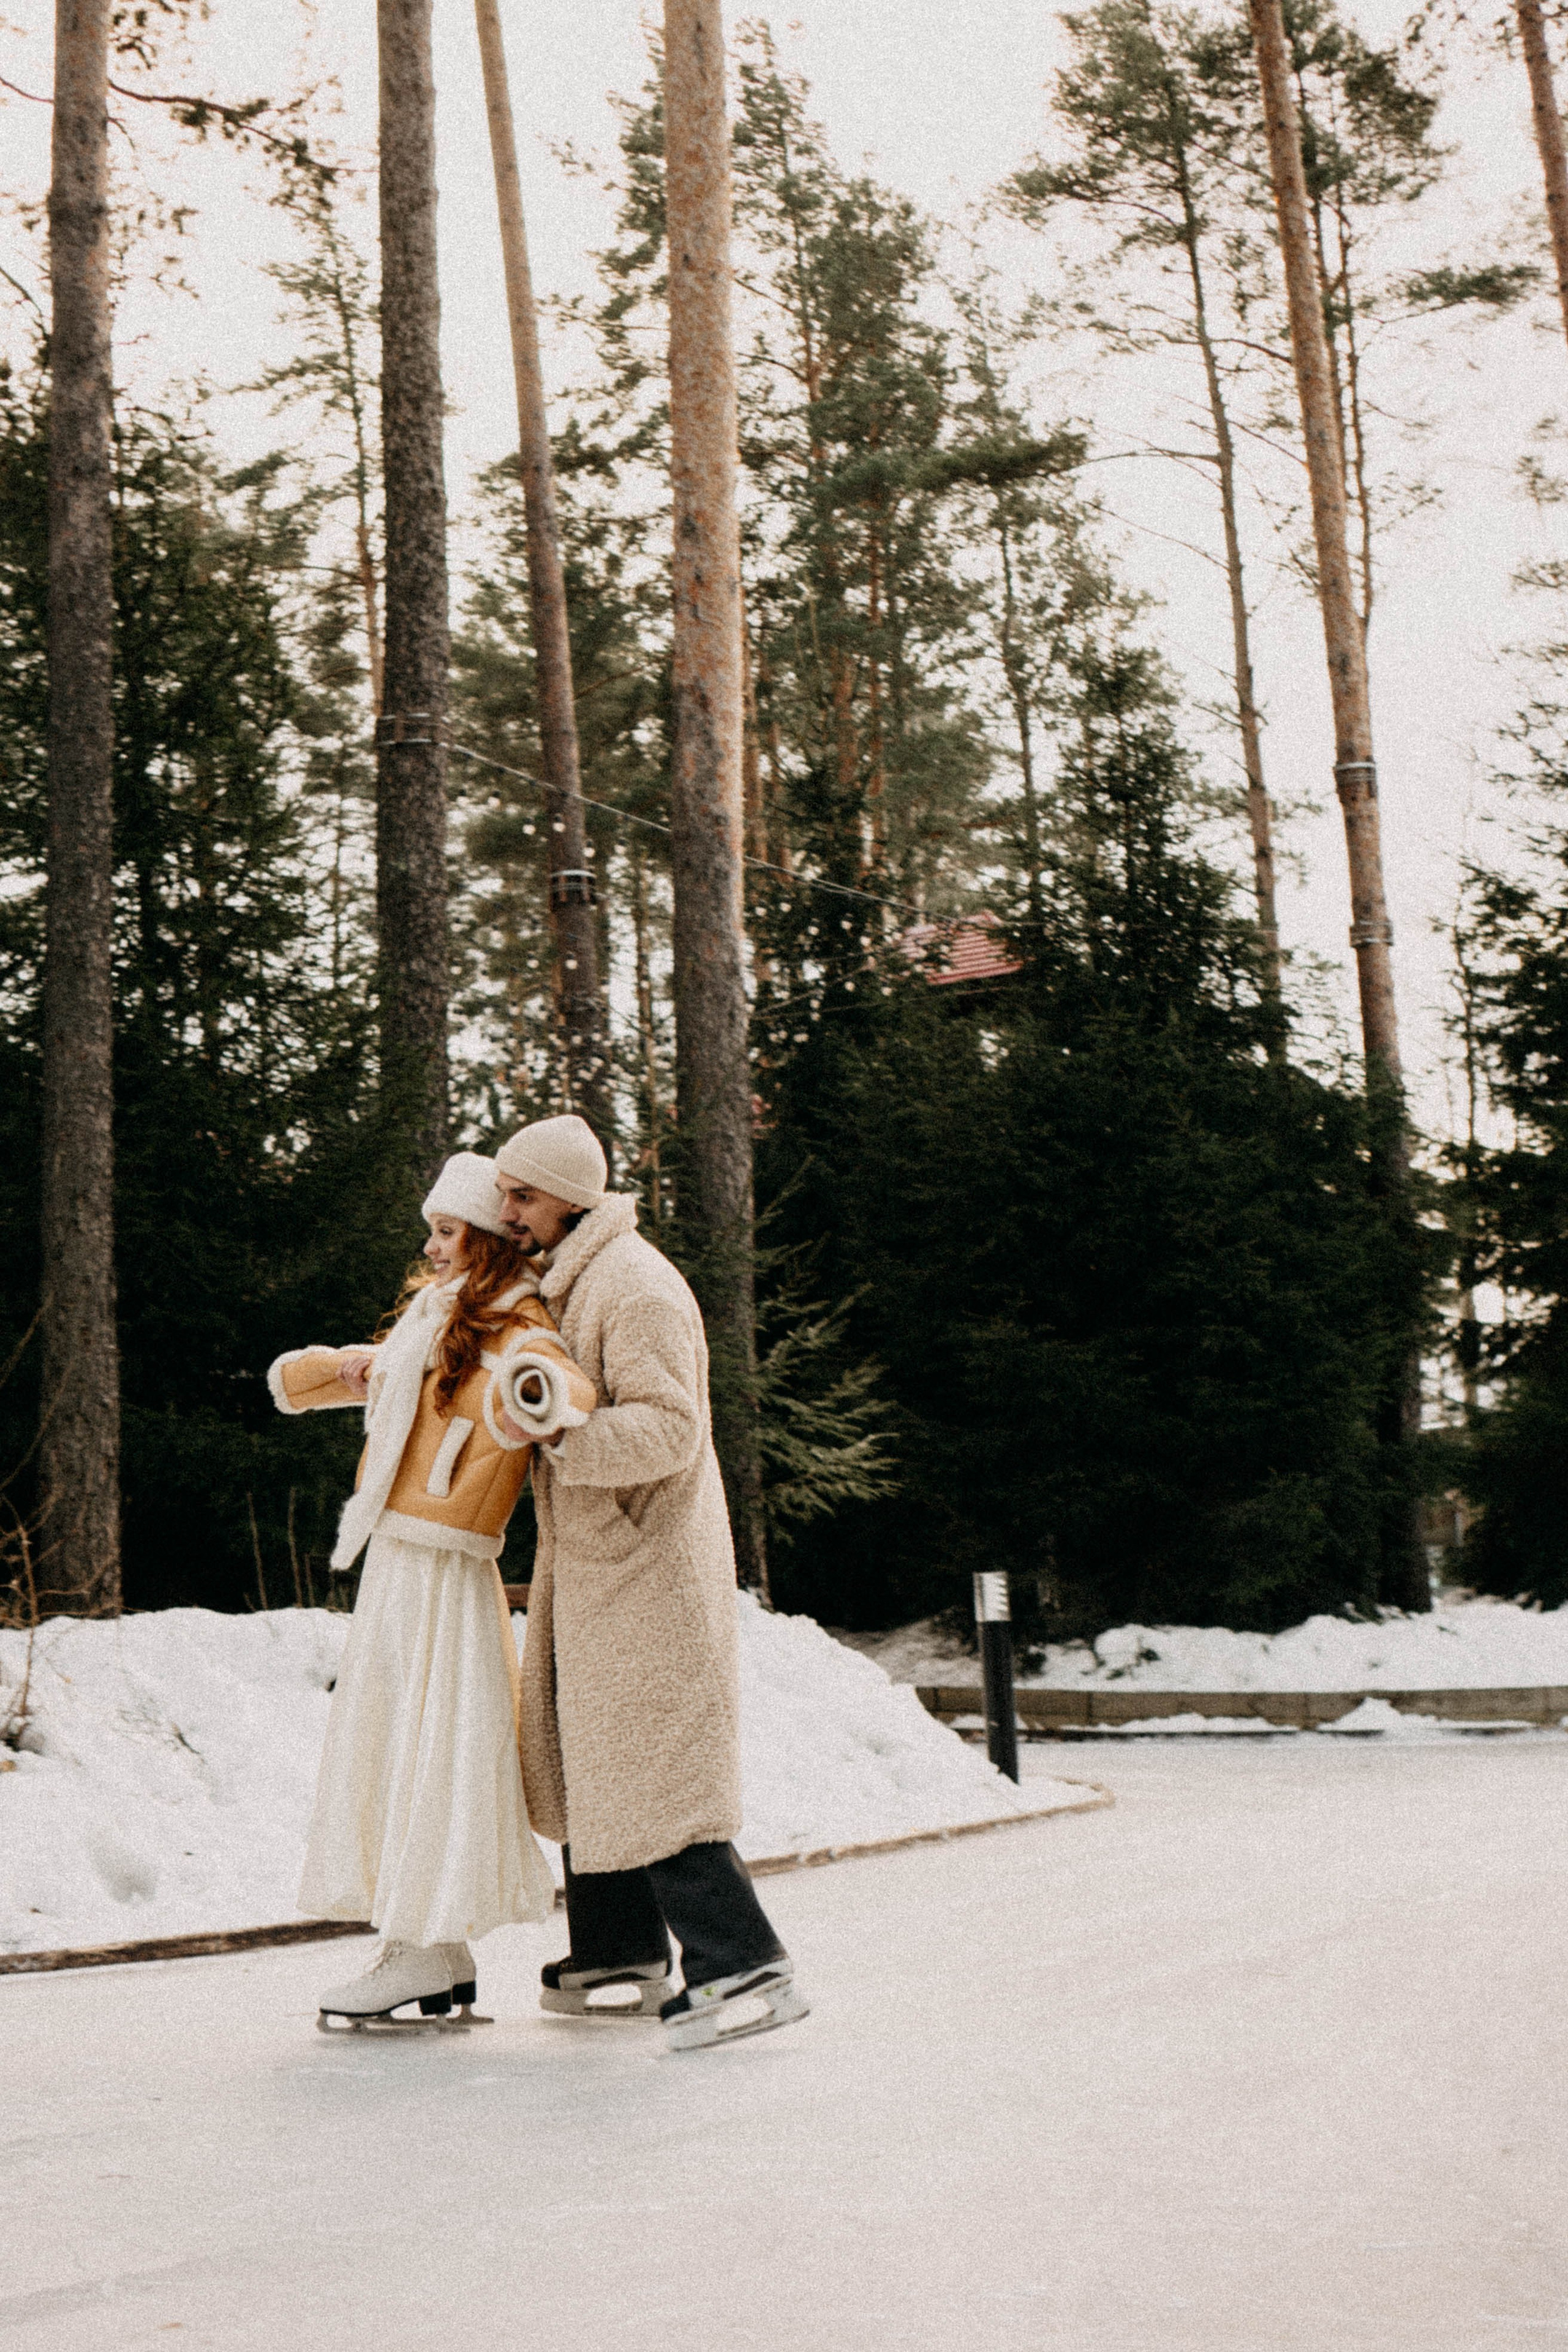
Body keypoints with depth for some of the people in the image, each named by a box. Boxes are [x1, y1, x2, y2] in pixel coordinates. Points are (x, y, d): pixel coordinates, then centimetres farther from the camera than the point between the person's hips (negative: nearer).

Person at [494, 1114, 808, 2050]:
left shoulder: (637, 1288, -18)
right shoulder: (561, 1284, 15)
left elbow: (667, 1429, -26)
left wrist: (557, 1442, -37)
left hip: (647, 1563, -10)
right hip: (594, 1564, 10)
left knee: (646, 1772, -12)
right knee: (588, 1759, 15)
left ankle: (745, 1968, -9)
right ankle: (624, 1959, 25)